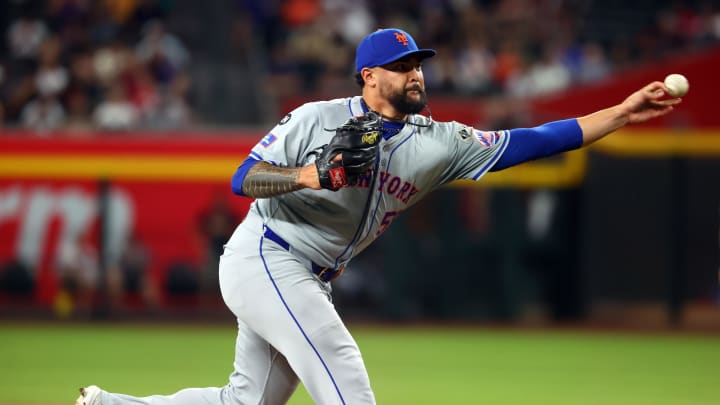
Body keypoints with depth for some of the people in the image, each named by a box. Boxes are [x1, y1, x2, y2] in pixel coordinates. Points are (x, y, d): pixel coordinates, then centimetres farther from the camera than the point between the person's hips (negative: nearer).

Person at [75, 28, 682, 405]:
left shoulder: (438, 144, 2)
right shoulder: (319, 119, -9)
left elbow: (529, 143, -6)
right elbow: (243, 178, -10)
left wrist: (623, 114, -13)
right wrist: (308, 176, -29)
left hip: (307, 283, 7)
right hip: (263, 258, -7)